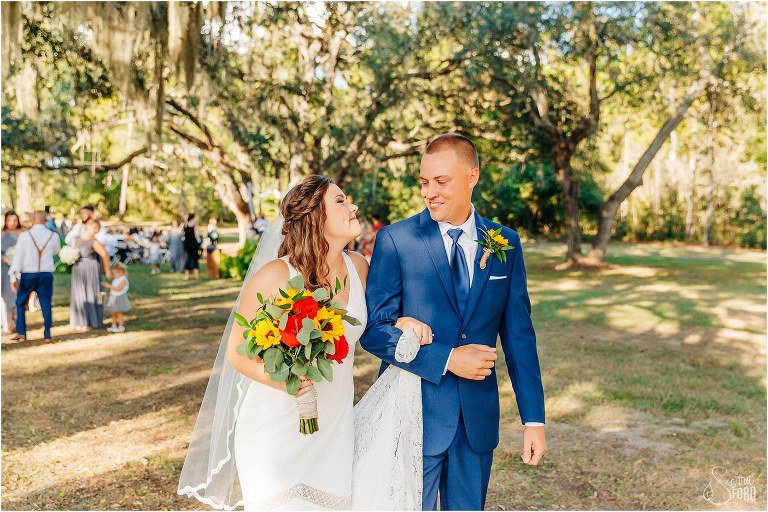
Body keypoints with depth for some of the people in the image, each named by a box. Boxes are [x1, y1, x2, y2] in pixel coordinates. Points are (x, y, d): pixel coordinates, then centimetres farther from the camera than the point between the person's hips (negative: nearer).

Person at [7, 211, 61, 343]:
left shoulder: (25, 236, -7)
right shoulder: (53, 236, -1)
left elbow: (18, 256, -7)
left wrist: (14, 276, -5)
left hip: (27, 274, -1)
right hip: (46, 274, 1)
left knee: (20, 303, 15)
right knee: (46, 304, 4)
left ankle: (21, 332, 12)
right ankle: (47, 335, 2)